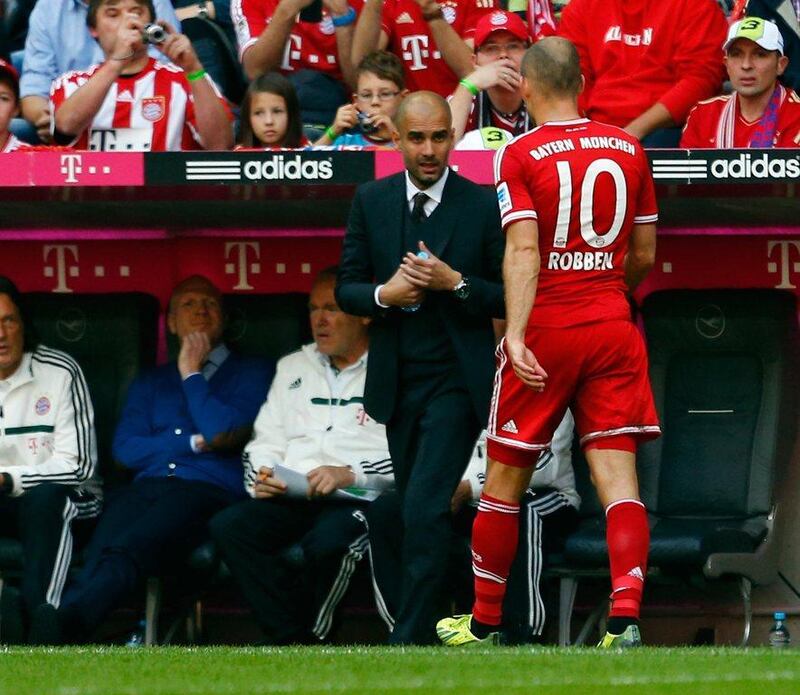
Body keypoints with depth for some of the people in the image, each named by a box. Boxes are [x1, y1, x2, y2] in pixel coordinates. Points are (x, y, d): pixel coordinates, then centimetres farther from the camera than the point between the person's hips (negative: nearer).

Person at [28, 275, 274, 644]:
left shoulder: (251, 373, 19)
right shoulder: (150, 382, 32)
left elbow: (225, 434, 0)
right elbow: (125, 448, 15)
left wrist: (191, 375, 10)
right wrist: (196, 443, 3)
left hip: (209, 490, -4)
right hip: (147, 487, 4)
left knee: (128, 549, -37)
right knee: (99, 555, -33)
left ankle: (68, 621, -63)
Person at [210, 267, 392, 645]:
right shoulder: (293, 367, 27)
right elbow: (266, 440, 24)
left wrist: (350, 475, -17)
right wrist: (261, 474, 2)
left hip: (357, 500, -5)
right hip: (289, 499, 5)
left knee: (327, 542, -39)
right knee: (228, 526, -25)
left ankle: (300, 638, -17)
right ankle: (297, 638, -24)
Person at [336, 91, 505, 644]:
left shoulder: (483, 206, -5)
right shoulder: (371, 201, 6)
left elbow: (510, 298, -4)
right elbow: (347, 289, 8)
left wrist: (455, 283, -19)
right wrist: (383, 295, -13)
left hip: (456, 383, -5)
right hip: (397, 384, 5)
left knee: (425, 508, -15)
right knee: (416, 510, 10)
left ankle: (412, 636, -13)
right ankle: (429, 614, 20)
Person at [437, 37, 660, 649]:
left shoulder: (521, 155, -6)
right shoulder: (628, 149, 7)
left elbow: (523, 250, -17)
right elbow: (644, 255, 13)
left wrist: (516, 332, -24)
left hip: (546, 326, -3)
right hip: (613, 325, 3)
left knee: (505, 478, 10)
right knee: (617, 475, -2)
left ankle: (484, 622, 22)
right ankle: (626, 616, -19)